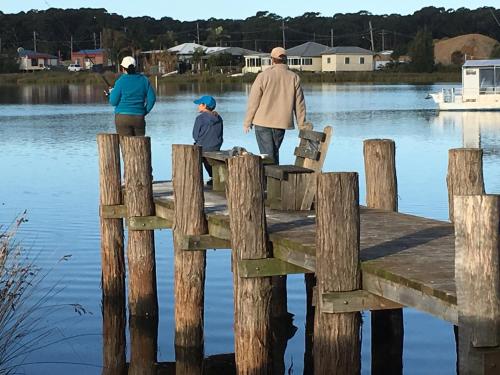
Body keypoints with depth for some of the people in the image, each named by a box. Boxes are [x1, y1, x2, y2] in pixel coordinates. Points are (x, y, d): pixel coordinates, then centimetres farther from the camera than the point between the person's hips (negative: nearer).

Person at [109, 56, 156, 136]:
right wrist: (144, 112, 12)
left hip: (123, 117, -3)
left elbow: (113, 102, -5)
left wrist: (112, 92, 14)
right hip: (139, 118, 3)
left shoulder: (121, 81, -7)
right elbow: (152, 99, 2)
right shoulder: (144, 80, 4)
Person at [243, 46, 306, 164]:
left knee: (267, 155, -2)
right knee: (275, 153, 17)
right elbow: (299, 104, 4)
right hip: (282, 122, 3)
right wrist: (302, 125, 10)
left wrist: (247, 122, 3)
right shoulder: (294, 77, 2)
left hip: (263, 123, -3)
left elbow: (253, 101, -5)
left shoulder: (264, 76, -7)